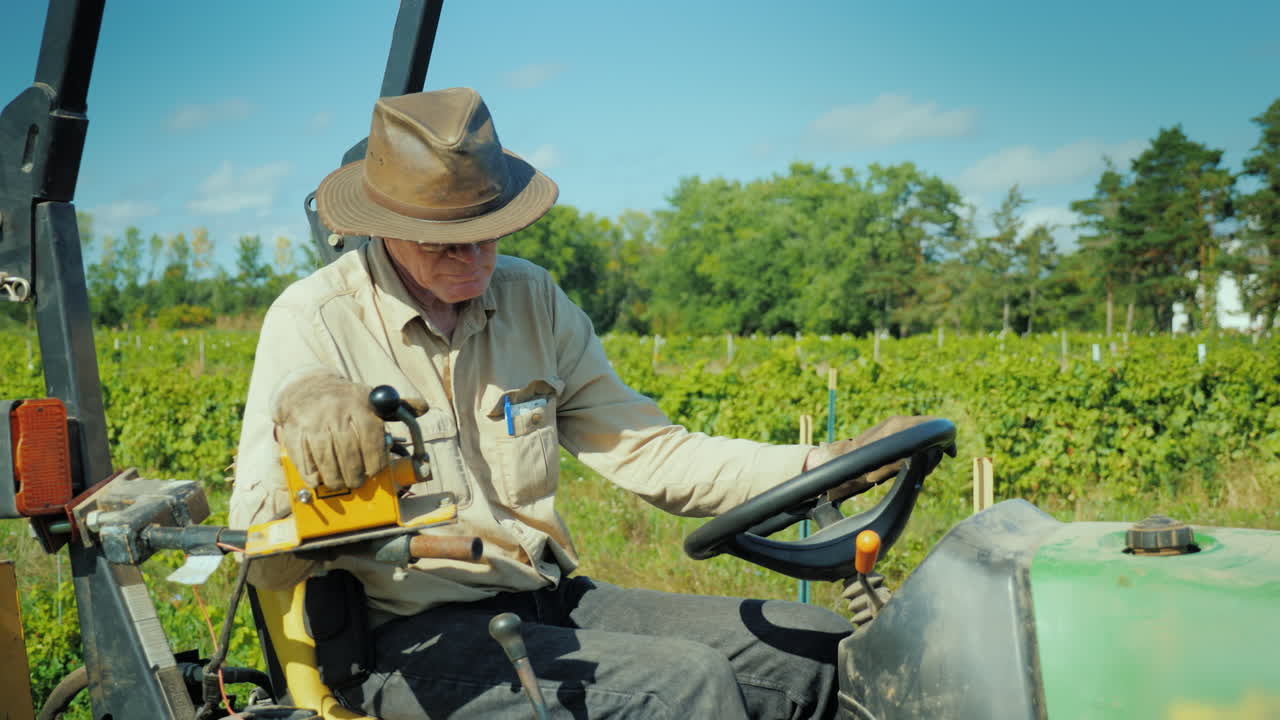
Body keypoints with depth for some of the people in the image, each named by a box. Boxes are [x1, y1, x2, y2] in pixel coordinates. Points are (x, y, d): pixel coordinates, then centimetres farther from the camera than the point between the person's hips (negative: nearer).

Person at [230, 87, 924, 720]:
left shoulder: (531, 298, 8)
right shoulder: (314, 321, -8)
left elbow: (648, 451, 6)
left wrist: (831, 464, -6)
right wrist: (297, 412, -35)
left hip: (552, 604, 6)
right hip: (412, 640, -5)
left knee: (822, 648, -10)